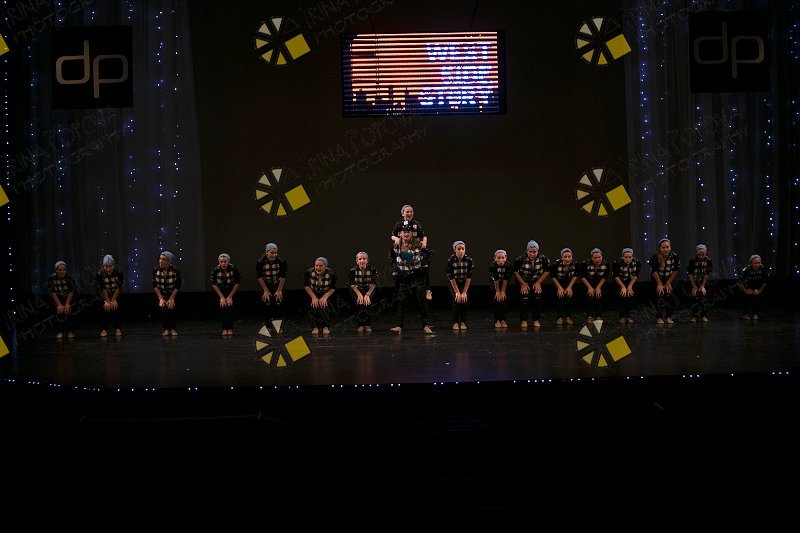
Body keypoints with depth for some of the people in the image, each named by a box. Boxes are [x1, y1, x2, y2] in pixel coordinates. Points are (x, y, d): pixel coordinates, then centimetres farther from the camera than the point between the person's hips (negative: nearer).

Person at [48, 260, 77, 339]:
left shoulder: (69, 278, -12)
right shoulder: (51, 279, -14)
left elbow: (71, 292, -15)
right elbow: (53, 292, -17)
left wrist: (67, 304, -23)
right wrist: (59, 304, -22)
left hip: (67, 299, 0)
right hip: (56, 299, 0)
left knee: (68, 310, -23)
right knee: (59, 311, -23)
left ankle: (69, 331, -12)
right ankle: (59, 332, -14)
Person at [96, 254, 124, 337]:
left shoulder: (118, 273, -22)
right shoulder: (100, 274, -24)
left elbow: (118, 288, -20)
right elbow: (103, 289, -23)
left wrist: (113, 300, -21)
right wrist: (108, 301, -22)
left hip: (116, 295, 0)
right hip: (104, 295, 0)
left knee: (116, 307, -13)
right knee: (104, 308, -14)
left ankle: (118, 329, -4)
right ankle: (104, 329, -7)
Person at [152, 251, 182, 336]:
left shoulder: (175, 270, -20)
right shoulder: (156, 270, -15)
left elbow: (177, 286, -14)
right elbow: (155, 286, -9)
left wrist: (171, 299, -17)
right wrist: (161, 298, -14)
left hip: (173, 294, -1)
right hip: (162, 294, 1)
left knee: (171, 308, -19)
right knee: (163, 309, -18)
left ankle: (173, 329, -2)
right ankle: (166, 329, -1)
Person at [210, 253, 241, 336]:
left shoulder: (234, 269, -22)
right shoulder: (215, 270, -20)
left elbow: (237, 283, -14)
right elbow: (214, 284, -12)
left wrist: (230, 297, -14)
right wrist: (222, 297, -13)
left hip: (232, 291, -1)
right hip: (221, 291, 1)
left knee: (230, 307, -15)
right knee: (222, 308, -12)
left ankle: (230, 329, -5)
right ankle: (224, 329, -2)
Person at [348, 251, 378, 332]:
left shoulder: (372, 270, -11)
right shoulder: (353, 270, -11)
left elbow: (373, 284, -12)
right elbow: (352, 285, -10)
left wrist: (367, 295, -23)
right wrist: (359, 295, -22)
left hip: (369, 290, 0)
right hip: (357, 290, 0)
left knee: (367, 302, -25)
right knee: (359, 302, -25)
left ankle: (368, 325, -11)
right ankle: (360, 325, -12)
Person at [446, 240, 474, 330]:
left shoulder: (469, 260, -21)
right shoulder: (450, 261, -24)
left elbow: (469, 277, -17)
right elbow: (451, 278, -20)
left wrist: (464, 292, -19)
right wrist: (457, 292, -21)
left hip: (464, 283, 1)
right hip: (453, 283, -1)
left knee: (464, 299, -17)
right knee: (456, 299, -20)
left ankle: (463, 322, -4)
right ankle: (455, 323, -8)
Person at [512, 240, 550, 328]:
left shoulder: (543, 259, -18)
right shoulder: (520, 259, -24)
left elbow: (547, 271, -3)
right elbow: (515, 272, -11)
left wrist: (538, 283, -8)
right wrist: (523, 284, -11)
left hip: (536, 282, 2)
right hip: (523, 281, -2)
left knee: (537, 298, -12)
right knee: (524, 298, -17)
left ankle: (536, 320, 1)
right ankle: (523, 320, -5)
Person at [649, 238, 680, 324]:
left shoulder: (675, 257, -17)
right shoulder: (655, 257, -24)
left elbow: (675, 271, -7)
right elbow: (654, 272, -18)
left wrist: (668, 283, -7)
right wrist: (660, 285, -15)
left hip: (669, 279, 2)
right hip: (656, 279, -2)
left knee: (669, 295, -9)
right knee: (660, 294, -15)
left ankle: (669, 317, 1)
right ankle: (659, 317, -7)